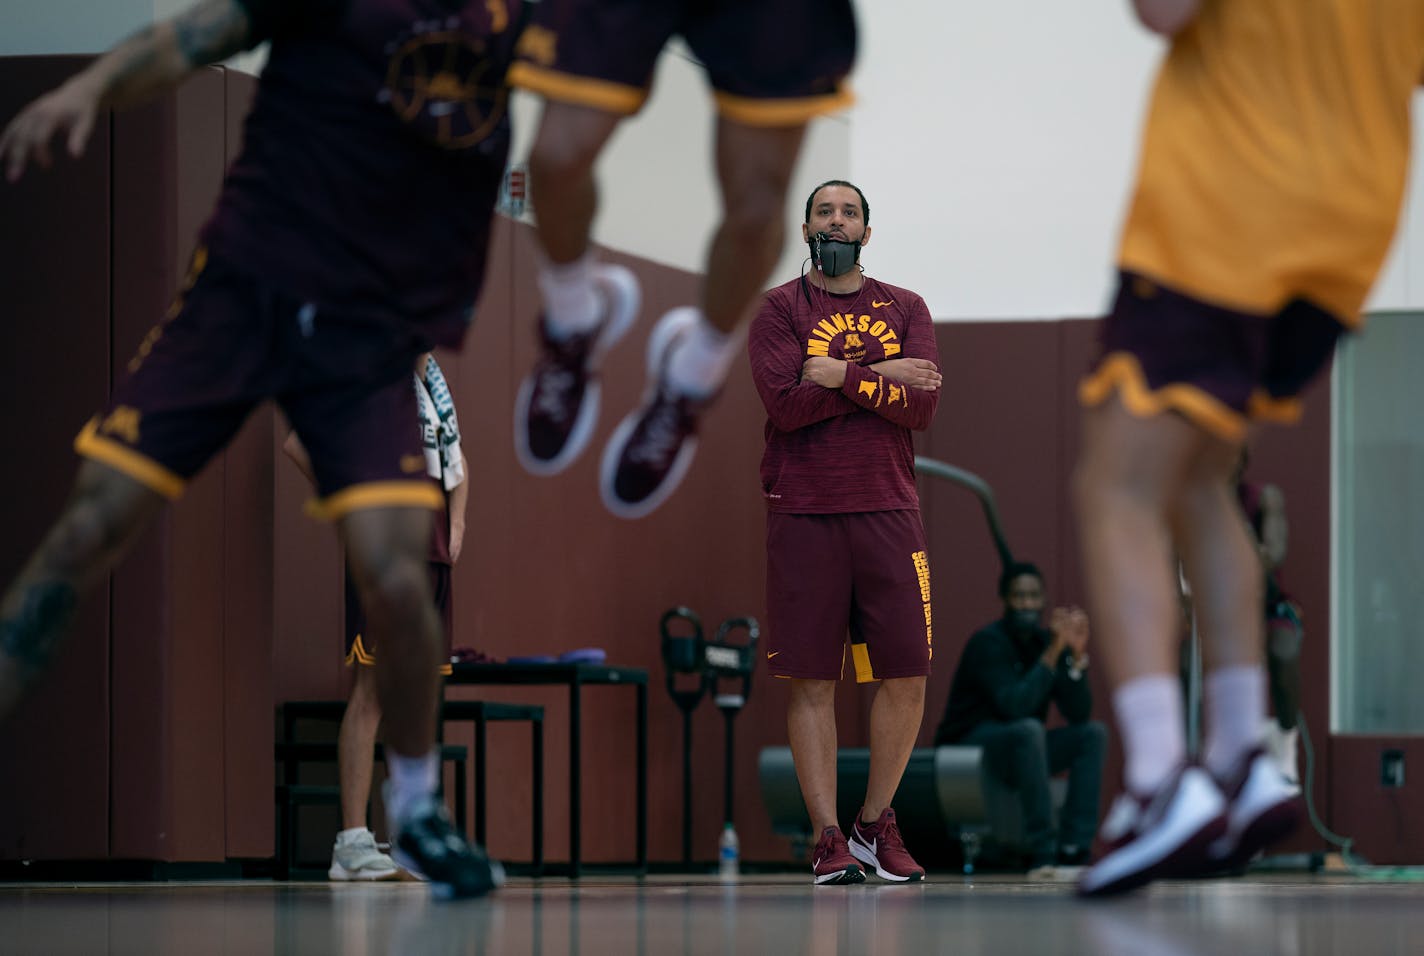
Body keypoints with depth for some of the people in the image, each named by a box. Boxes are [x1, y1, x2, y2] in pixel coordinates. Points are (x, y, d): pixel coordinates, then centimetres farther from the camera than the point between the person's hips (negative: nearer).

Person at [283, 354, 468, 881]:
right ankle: (352, 843, -11)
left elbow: (454, 458, 30)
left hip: (433, 551, 8)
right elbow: (298, 442, -12)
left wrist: (456, 521, 15)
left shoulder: (432, 375, 18)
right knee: (373, 689, -11)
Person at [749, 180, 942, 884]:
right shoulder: (780, 309, 6)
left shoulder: (904, 309, 12)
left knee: (906, 674, -2)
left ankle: (876, 823, 14)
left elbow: (922, 407, -1)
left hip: (888, 510, 2)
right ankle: (828, 838, 2)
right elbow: (784, 402, -10)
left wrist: (843, 376, -9)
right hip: (802, 511, -2)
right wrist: (883, 378, -8)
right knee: (813, 680, -2)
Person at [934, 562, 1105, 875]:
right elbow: (1014, 706, -30)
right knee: (1029, 729, -35)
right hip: (967, 747, -7)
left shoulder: (1046, 639, 3)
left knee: (1093, 734, -9)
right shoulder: (989, 642, -16)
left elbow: (1079, 714, -4)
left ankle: (1073, 849, -18)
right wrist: (1053, 652, -30)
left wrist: (1077, 655, -17)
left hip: (1017, 751, 7)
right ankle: (1042, 853, -36)